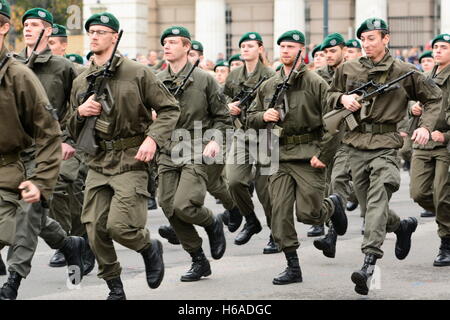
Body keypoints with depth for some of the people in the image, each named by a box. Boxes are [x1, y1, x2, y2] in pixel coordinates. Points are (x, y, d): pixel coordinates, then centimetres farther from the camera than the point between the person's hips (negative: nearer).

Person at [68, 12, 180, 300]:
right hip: (98, 164, 5)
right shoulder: (81, 82, 11)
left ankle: (150, 248, 17)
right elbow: (73, 131, 19)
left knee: (119, 226, -16)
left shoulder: (138, 73, -3)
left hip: (131, 161, -5)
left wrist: (153, 138, -15)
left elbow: (170, 109, -1)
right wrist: (80, 112, -4)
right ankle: (115, 288, 16)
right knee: (95, 230, -1)